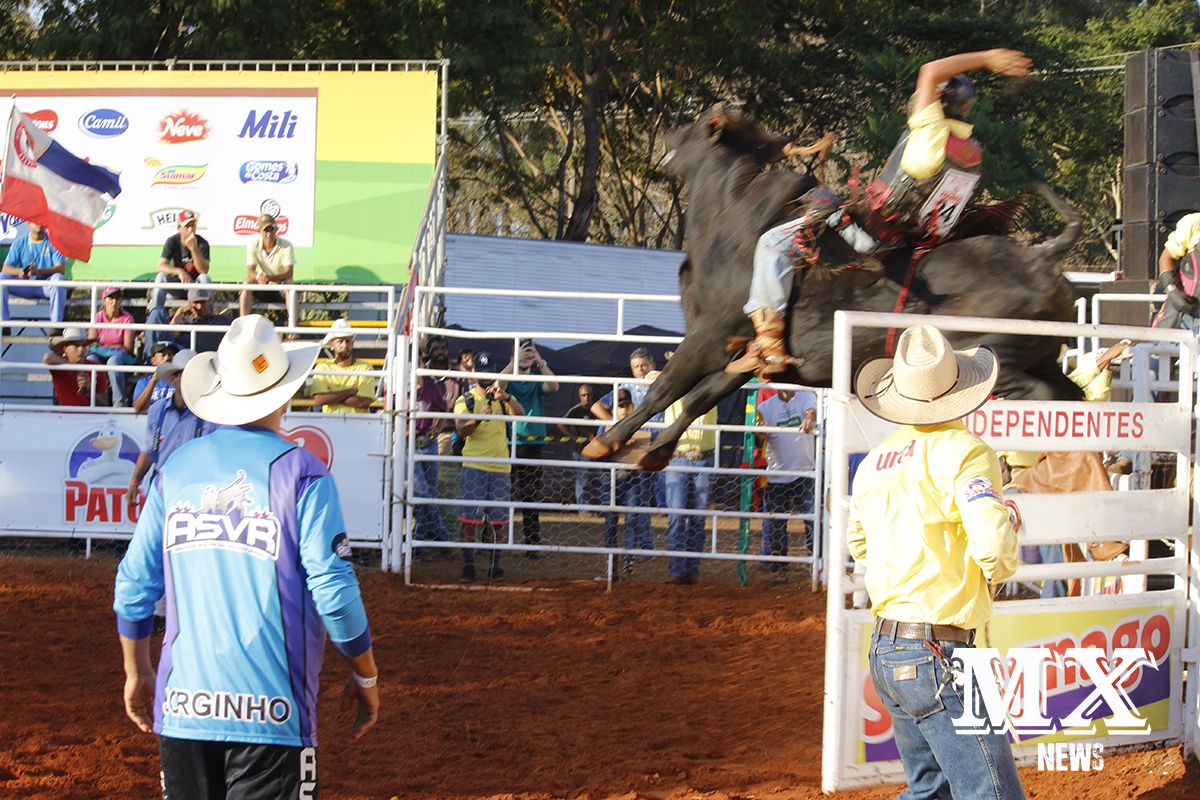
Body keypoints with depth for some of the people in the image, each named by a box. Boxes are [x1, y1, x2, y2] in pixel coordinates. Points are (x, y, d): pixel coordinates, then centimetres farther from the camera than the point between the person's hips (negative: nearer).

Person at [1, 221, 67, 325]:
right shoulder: (20, 242, 7)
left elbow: (61, 268, -13)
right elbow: (6, 268, 0)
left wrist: (38, 271, -31)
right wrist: (18, 271, -25)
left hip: (47, 286, -2)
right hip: (26, 286, 2)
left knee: (58, 278, -35)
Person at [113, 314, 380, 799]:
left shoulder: (176, 469, 7)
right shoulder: (300, 472, -6)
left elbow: (134, 583, 11)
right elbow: (333, 590, -8)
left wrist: (136, 671, 25)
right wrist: (366, 676, 5)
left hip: (181, 705, 4)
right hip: (271, 709, -4)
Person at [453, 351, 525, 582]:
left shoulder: (502, 397, 10)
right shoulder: (465, 400, 3)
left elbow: (520, 413, -9)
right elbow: (461, 430, -11)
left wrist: (505, 397, -27)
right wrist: (479, 418, -29)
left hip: (500, 467, 3)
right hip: (474, 465, -3)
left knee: (496, 519, 5)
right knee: (470, 517, -7)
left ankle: (495, 565, 11)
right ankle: (468, 565, -5)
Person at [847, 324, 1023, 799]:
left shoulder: (875, 460, 10)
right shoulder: (961, 449, -12)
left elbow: (858, 543, 25)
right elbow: (994, 545, -23)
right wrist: (995, 572, -1)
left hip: (884, 650, 8)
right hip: (938, 654, -8)